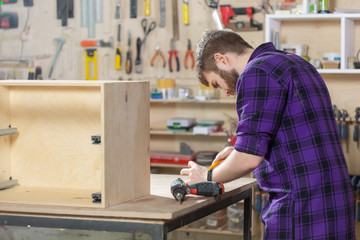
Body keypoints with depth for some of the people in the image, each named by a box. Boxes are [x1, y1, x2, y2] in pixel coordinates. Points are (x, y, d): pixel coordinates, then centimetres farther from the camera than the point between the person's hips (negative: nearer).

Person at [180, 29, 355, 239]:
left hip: (302, 212, -9)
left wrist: (209, 176, 2)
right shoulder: (296, 63, 19)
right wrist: (239, 152, 23)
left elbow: (249, 159, -15)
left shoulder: (257, 73, -11)